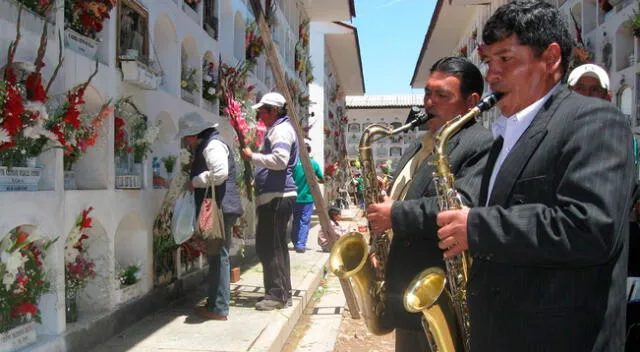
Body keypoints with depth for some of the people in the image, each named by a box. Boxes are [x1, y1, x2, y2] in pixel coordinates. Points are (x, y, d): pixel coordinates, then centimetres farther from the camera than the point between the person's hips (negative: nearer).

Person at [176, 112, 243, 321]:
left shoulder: (212, 145, -11)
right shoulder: (205, 146, 22)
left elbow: (219, 173, -24)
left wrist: (194, 182, -12)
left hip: (220, 209, -11)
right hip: (218, 209, 11)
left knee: (218, 257, -7)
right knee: (217, 257, 15)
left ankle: (219, 309, -1)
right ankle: (216, 303, 24)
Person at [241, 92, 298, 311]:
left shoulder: (281, 130, -11)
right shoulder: (279, 129, 22)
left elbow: (279, 160, -26)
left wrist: (252, 156, -16)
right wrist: (254, 157, 17)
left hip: (276, 196, -11)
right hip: (277, 195, 11)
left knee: (268, 246, -8)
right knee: (276, 246, 15)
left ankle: (276, 295, -2)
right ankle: (283, 293, 22)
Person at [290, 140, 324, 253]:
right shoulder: (313, 163, -4)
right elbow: (322, 179, 4)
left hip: (295, 197, 2)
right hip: (307, 197, -2)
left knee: (295, 221, 15)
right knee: (304, 222, 2)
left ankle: (295, 243, 25)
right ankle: (301, 245, -5)